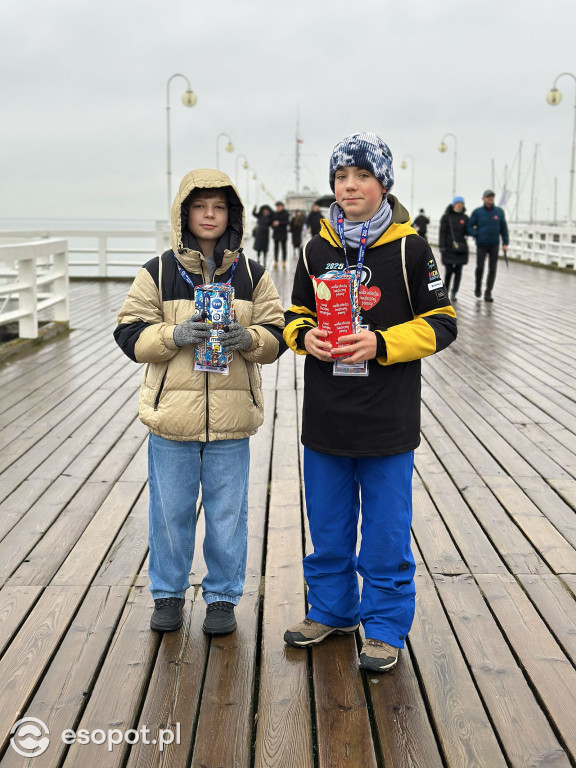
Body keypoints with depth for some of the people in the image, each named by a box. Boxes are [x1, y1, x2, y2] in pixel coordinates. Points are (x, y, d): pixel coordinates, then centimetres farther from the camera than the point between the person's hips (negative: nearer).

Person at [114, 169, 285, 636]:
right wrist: (175, 336, -17)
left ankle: (223, 597, 26)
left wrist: (249, 339, -15)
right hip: (172, 414, 0)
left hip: (232, 417, 1)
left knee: (228, 512, 9)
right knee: (170, 510, 10)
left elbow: (277, 336, 6)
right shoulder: (158, 274, 1)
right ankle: (168, 593, 29)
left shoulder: (252, 275, 5)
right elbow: (131, 335, 0)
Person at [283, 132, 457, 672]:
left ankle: (386, 627, 22)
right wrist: (305, 335, -7)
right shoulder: (317, 250, 6)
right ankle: (331, 610, 35)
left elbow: (440, 324, -5)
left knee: (385, 530, 6)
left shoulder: (409, 249, -5)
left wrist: (381, 343, -18)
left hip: (387, 421, -4)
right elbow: (296, 314, 16)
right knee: (327, 526, 16)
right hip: (325, 418, 4)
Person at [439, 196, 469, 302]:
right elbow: (442, 232, -3)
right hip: (449, 248, -3)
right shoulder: (446, 217, 0)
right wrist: (441, 246, -10)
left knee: (458, 271, -1)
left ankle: (453, 293, 4)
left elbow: (466, 231, 15)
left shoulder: (464, 217, 9)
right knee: (449, 271, -3)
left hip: (460, 248, 3)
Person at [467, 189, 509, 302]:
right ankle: (478, 287, 24)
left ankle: (488, 293, 7)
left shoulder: (499, 212, 4)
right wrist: (476, 234, -13)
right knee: (480, 267, -2)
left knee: (492, 269, 0)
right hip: (481, 245, -2)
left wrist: (505, 243, 4)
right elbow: (469, 227, 2)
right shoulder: (477, 212, -2)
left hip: (494, 245, 2)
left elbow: (503, 228, 8)